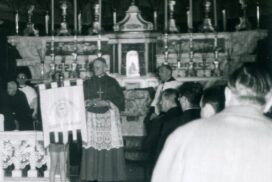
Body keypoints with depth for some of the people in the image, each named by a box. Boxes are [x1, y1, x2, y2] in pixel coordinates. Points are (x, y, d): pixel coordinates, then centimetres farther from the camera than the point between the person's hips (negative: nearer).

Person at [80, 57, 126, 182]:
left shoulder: (112, 82, 7)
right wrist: (91, 102, -11)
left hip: (110, 118, -1)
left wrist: (106, 102, -11)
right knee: (92, 148, -5)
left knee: (110, 146, -6)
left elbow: (120, 100, 2)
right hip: (92, 118, 1)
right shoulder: (87, 83, 12)